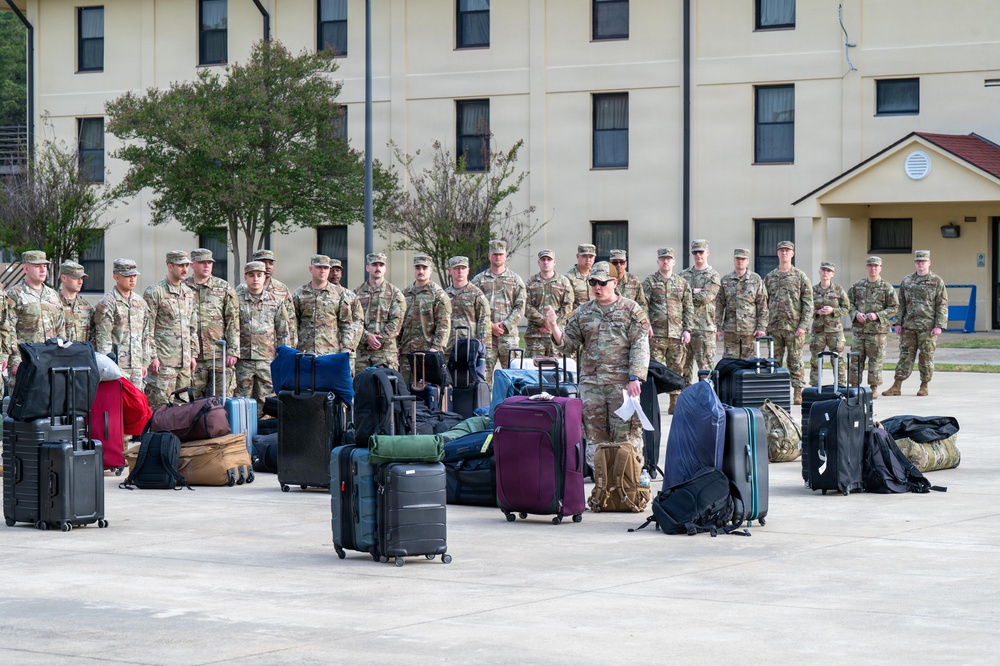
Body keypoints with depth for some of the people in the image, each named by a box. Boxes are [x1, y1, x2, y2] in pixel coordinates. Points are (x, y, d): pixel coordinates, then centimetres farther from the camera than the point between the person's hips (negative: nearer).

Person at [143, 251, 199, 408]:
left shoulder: (189, 293, 16)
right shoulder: (154, 292, -5)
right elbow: (147, 329, -8)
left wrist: (193, 354, 16)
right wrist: (152, 357, -13)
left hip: (185, 360, 7)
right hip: (163, 360, -7)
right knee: (160, 403, -9)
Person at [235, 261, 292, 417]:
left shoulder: (276, 301, 9)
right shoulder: (236, 299, 4)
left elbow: (283, 332, 11)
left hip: (267, 359, 1)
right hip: (242, 360, -1)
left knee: (264, 402, 2)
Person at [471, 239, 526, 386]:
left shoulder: (515, 279, 11)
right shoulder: (479, 280, 11)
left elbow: (520, 307, 4)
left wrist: (505, 325, -8)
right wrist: (490, 326, -8)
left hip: (509, 333, 0)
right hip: (485, 334, 0)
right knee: (485, 371, -4)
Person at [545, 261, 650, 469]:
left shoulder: (631, 310, 2)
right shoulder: (582, 312, 13)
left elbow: (640, 346, -4)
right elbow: (569, 345, 11)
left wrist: (635, 378, -14)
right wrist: (554, 327, -7)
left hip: (622, 382, -4)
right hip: (591, 383, 4)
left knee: (625, 435, -4)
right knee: (595, 434, 5)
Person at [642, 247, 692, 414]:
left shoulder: (682, 283, 13)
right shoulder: (649, 282, 5)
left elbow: (688, 308, 12)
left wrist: (687, 329, 4)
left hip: (677, 334, 3)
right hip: (656, 333, -3)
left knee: (677, 369, 5)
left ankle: (675, 404, 11)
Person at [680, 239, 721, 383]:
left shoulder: (713, 276, 2)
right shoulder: (683, 275, 16)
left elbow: (706, 297, -12)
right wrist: (694, 291, -9)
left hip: (704, 328, -5)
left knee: (705, 366, -5)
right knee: (684, 366, 8)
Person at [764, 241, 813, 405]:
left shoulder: (801, 277, 3)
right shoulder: (769, 278, 12)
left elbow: (808, 304, -1)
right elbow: (763, 304, 14)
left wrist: (803, 326, -10)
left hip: (794, 327, -3)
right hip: (774, 328, 3)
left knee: (795, 362, -1)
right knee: (775, 362, 4)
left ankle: (798, 393, 2)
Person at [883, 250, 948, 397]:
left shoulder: (937, 282, 1)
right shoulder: (906, 281, 11)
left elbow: (942, 306, -2)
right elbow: (901, 304, 14)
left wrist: (939, 325, -9)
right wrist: (898, 323, 7)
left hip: (928, 326, -3)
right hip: (909, 325, 3)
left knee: (926, 356, 2)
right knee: (905, 355, 2)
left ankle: (924, 386, 11)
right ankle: (897, 386, 1)